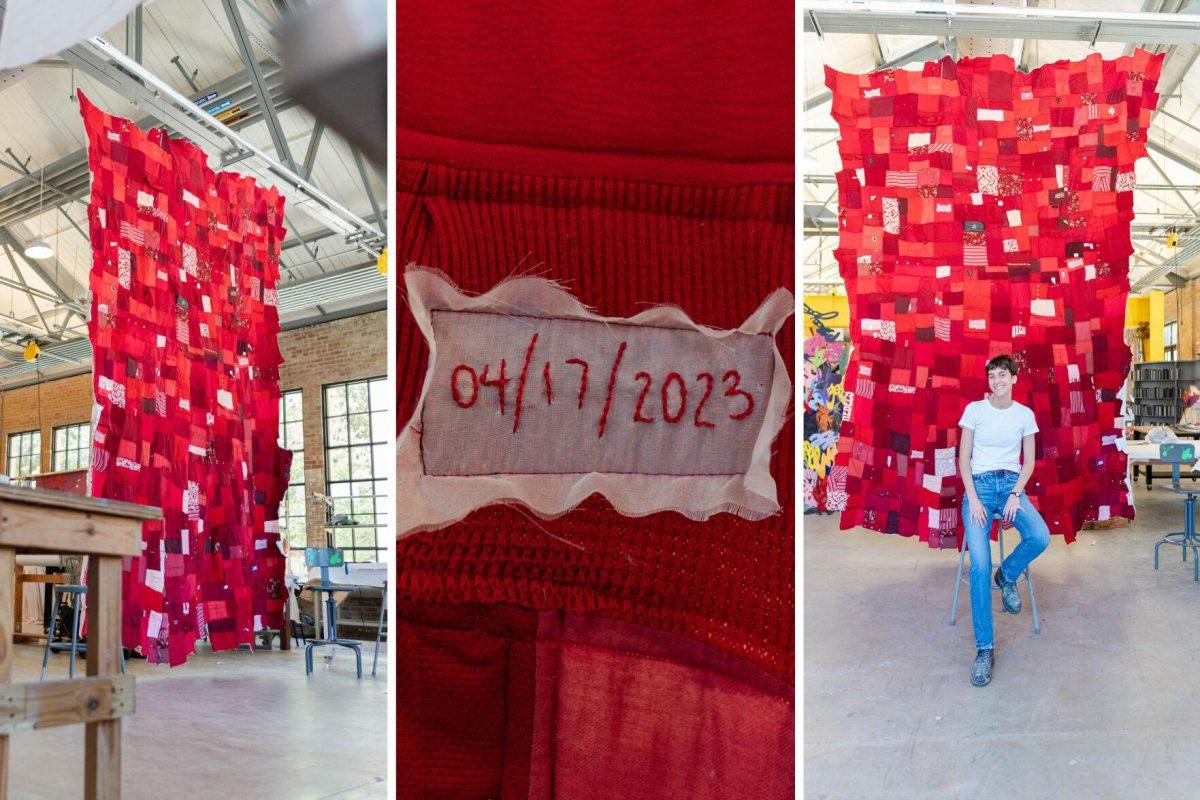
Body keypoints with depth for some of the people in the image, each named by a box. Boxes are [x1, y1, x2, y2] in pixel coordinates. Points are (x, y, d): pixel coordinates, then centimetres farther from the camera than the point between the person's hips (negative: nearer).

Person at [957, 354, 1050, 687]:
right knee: (980, 564, -20)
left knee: (1040, 537, -29)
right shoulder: (975, 409, 2)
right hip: (979, 484, -2)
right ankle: (984, 649, -17)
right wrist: (973, 498, -11)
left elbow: (1029, 462, 9)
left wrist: (1016, 494, -8)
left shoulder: (1024, 414, 7)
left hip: (1012, 483, 2)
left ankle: (1007, 575, 6)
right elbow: (964, 459, 1)